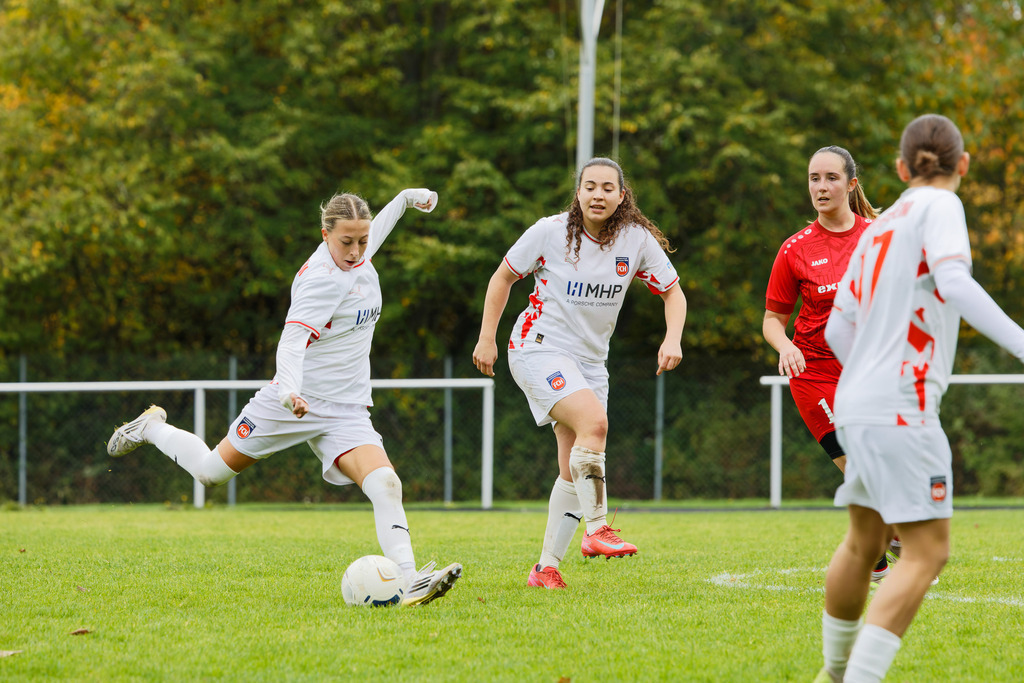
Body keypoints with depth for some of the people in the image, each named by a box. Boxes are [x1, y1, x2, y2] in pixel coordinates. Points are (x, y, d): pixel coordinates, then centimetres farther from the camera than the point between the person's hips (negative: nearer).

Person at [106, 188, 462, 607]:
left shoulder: (357, 257, 4)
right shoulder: (321, 278, -22)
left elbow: (372, 234, 32)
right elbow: (291, 341, -32)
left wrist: (405, 199, 36)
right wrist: (290, 390, -49)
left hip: (346, 412, 6)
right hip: (297, 400, -6)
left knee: (385, 484, -19)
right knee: (212, 473, 9)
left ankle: (411, 582, -30)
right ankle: (152, 428, 38)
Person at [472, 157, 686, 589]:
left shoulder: (638, 240, -3)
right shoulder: (550, 232, -11)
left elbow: (673, 293, 7)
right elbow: (503, 277, 1)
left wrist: (673, 339, -11)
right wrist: (487, 339, -2)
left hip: (590, 360, 5)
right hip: (539, 348, -5)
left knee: (575, 471, 2)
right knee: (594, 421, -30)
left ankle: (546, 567, 10)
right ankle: (597, 530, -24)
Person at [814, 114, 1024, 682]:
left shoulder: (877, 229, 17)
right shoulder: (938, 207, -4)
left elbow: (838, 328, 21)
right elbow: (954, 283, -22)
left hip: (858, 403, 9)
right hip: (900, 408, -9)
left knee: (864, 542, 23)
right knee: (927, 552, -10)